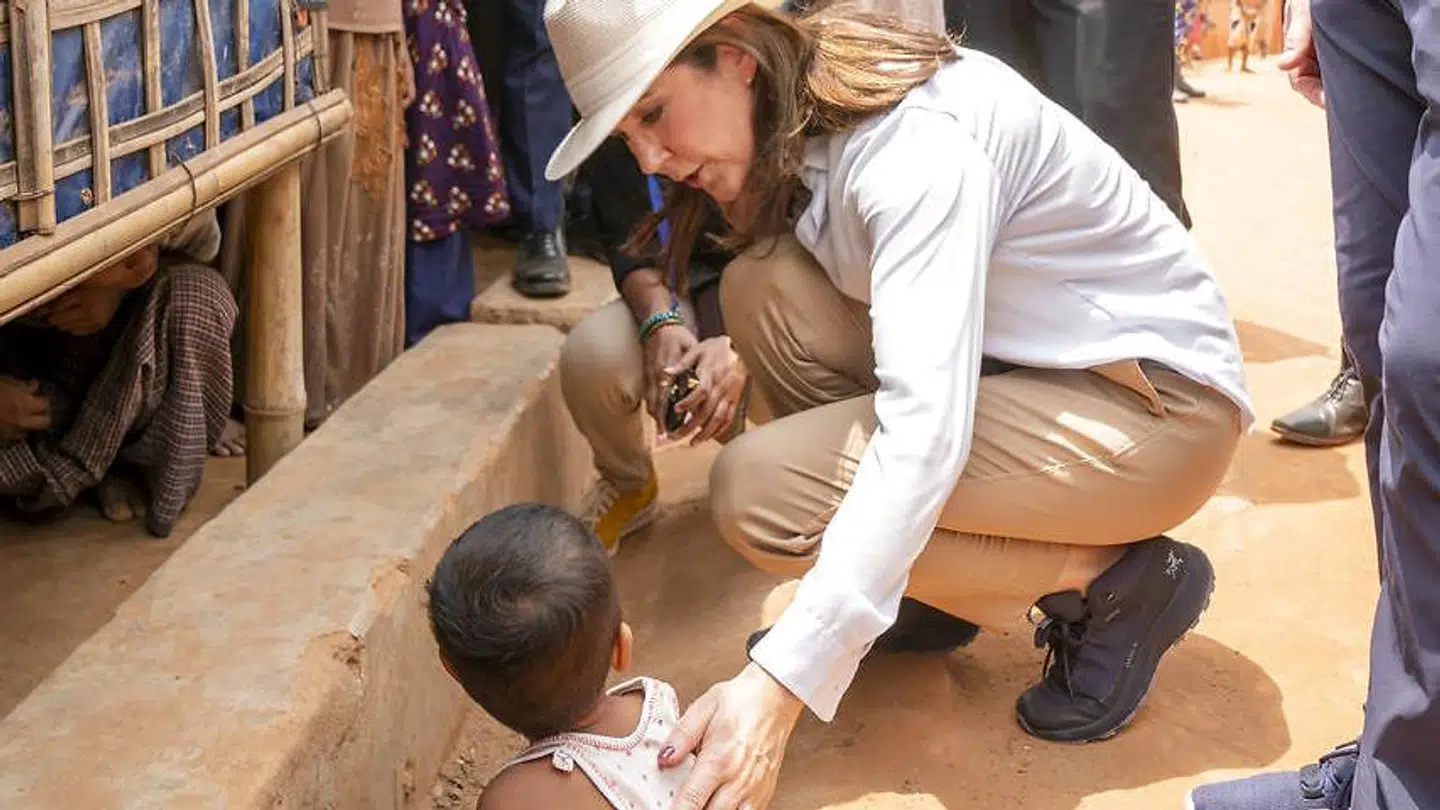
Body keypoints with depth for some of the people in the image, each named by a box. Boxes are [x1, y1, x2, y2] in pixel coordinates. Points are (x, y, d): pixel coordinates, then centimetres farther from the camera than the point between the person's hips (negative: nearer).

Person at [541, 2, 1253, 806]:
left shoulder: (912, 140, -27)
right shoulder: (804, 118, -1)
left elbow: (924, 433, -37)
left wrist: (779, 685, -42)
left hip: (1161, 402, -8)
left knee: (760, 488, -20)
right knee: (760, 290, -9)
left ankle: (1118, 582, -5)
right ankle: (926, 587, 4)